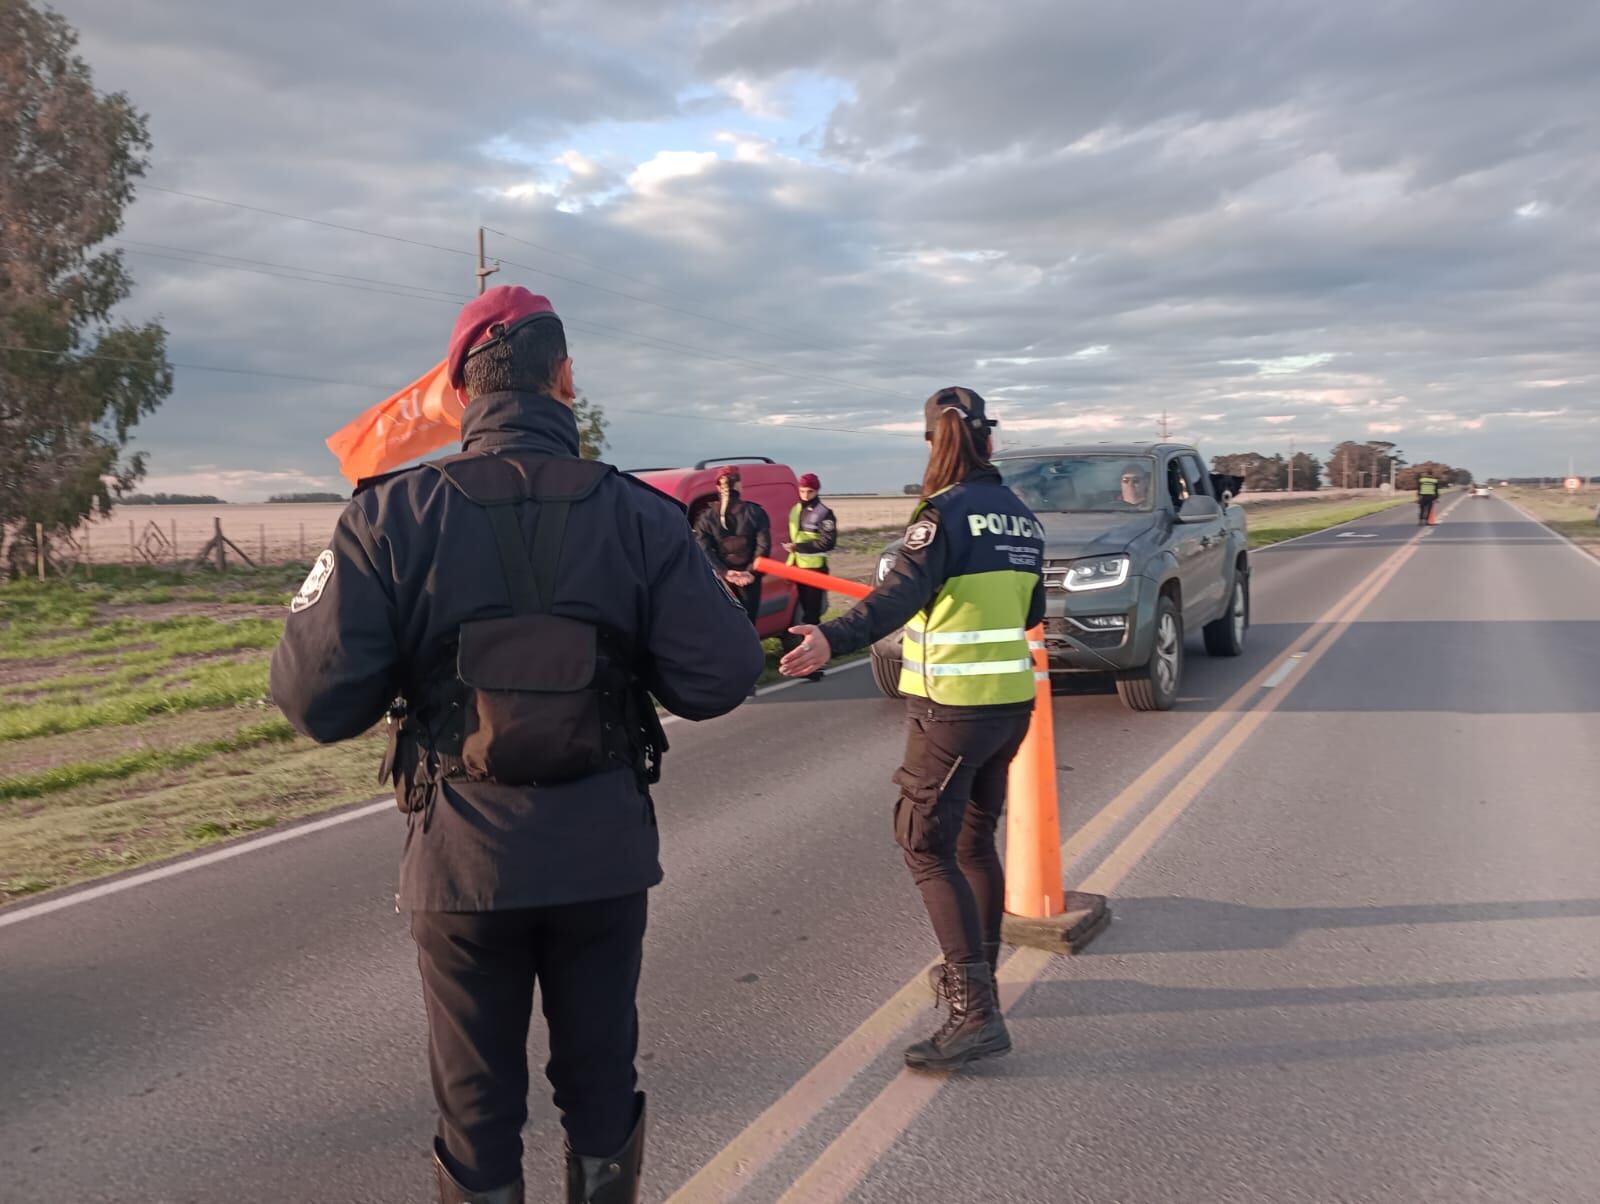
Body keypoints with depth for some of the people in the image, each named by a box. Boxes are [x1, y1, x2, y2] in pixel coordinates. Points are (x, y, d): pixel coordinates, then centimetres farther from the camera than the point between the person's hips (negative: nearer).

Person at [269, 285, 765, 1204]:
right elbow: (721, 679, -11)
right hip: (605, 853, 1)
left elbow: (320, 703, -14)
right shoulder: (640, 515, -8)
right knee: (602, 1085, 21)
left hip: (464, 858, 0)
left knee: (479, 1112, 18)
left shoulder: (394, 517, -10)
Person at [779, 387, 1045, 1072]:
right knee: (976, 841, 20)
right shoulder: (1020, 516, 10)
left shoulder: (945, 514, -12)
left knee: (928, 849, -4)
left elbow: (902, 592, -29)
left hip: (951, 707, -8)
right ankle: (976, 977, 34)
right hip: (1012, 700, 8)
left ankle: (975, 1014, -9)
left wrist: (834, 639, -42)